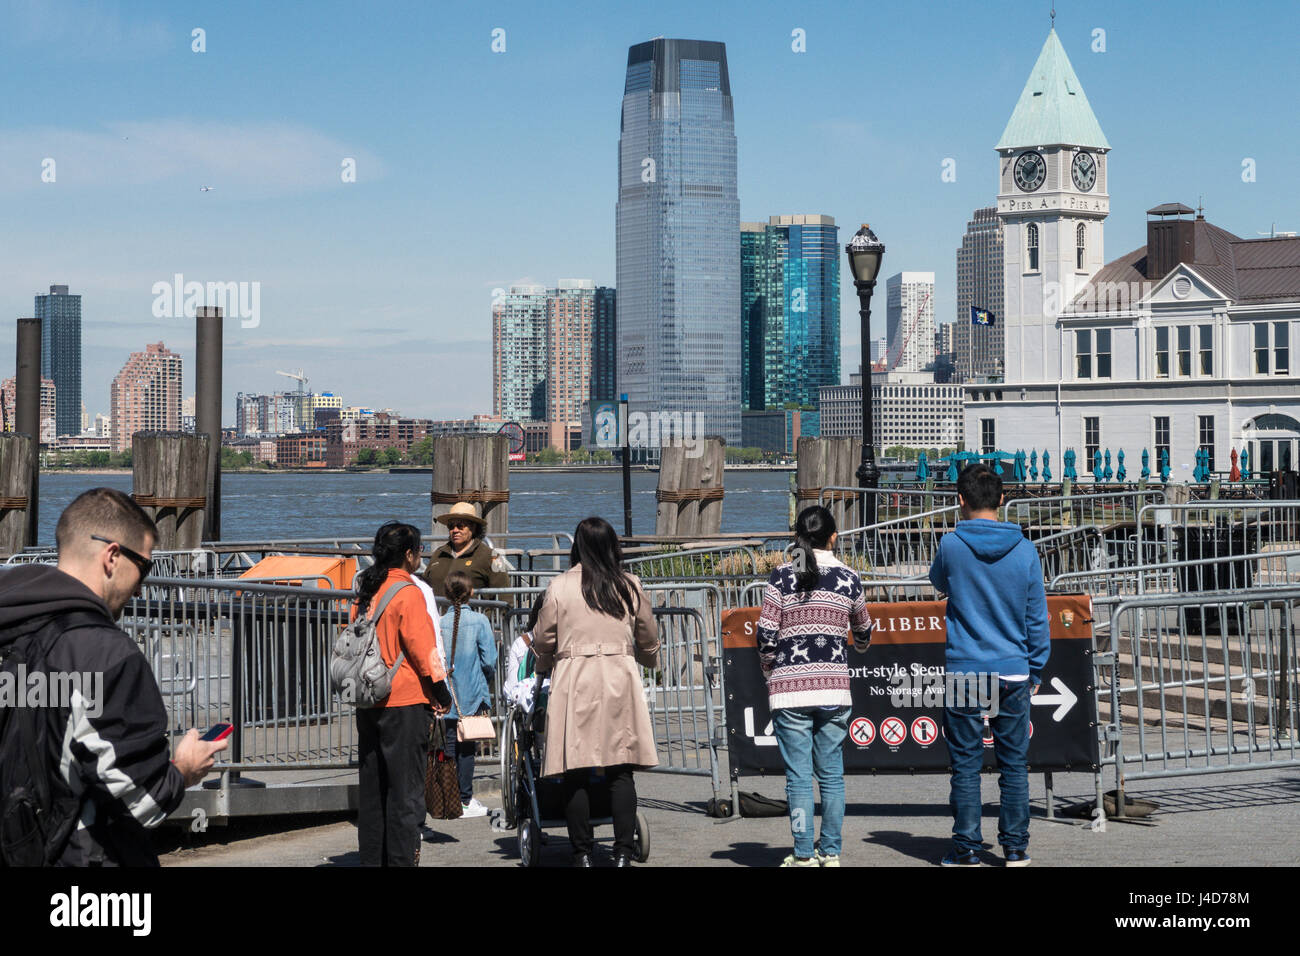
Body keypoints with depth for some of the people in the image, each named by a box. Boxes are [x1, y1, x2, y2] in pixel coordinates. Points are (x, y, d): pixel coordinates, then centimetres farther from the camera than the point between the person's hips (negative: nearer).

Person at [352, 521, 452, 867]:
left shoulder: (365, 591, 9)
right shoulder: (408, 592, -12)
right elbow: (422, 648, -13)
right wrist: (441, 693, -4)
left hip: (368, 702, 7)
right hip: (405, 702, -7)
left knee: (372, 786, 12)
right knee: (405, 788, -2)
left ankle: (372, 857, 16)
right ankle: (402, 858, -2)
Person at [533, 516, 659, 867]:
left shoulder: (560, 586, -1)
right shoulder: (630, 586, 5)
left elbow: (543, 641, 6)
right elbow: (649, 641, 16)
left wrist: (544, 667, 27)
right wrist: (648, 659, 38)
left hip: (574, 681, -2)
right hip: (621, 680, 2)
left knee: (576, 773, 4)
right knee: (620, 771, 4)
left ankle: (582, 854, 7)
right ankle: (623, 853, 1)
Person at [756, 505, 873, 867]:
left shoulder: (781, 577, -2)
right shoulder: (848, 578, 5)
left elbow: (766, 634, -6)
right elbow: (863, 630, 21)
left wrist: (769, 671, 12)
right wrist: (861, 647, 44)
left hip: (790, 687, -2)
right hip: (834, 686, 2)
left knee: (799, 775, 2)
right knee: (831, 774, 10)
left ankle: (804, 855, 3)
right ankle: (831, 852, 12)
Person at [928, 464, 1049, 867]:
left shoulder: (951, 545, -8)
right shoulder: (1024, 549, -2)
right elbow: (1037, 616, 3)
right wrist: (1035, 671, 12)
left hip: (964, 670, -2)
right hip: (1013, 671, 2)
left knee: (966, 765, 5)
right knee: (1014, 764, 10)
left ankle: (967, 849, 7)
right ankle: (1016, 848, 14)